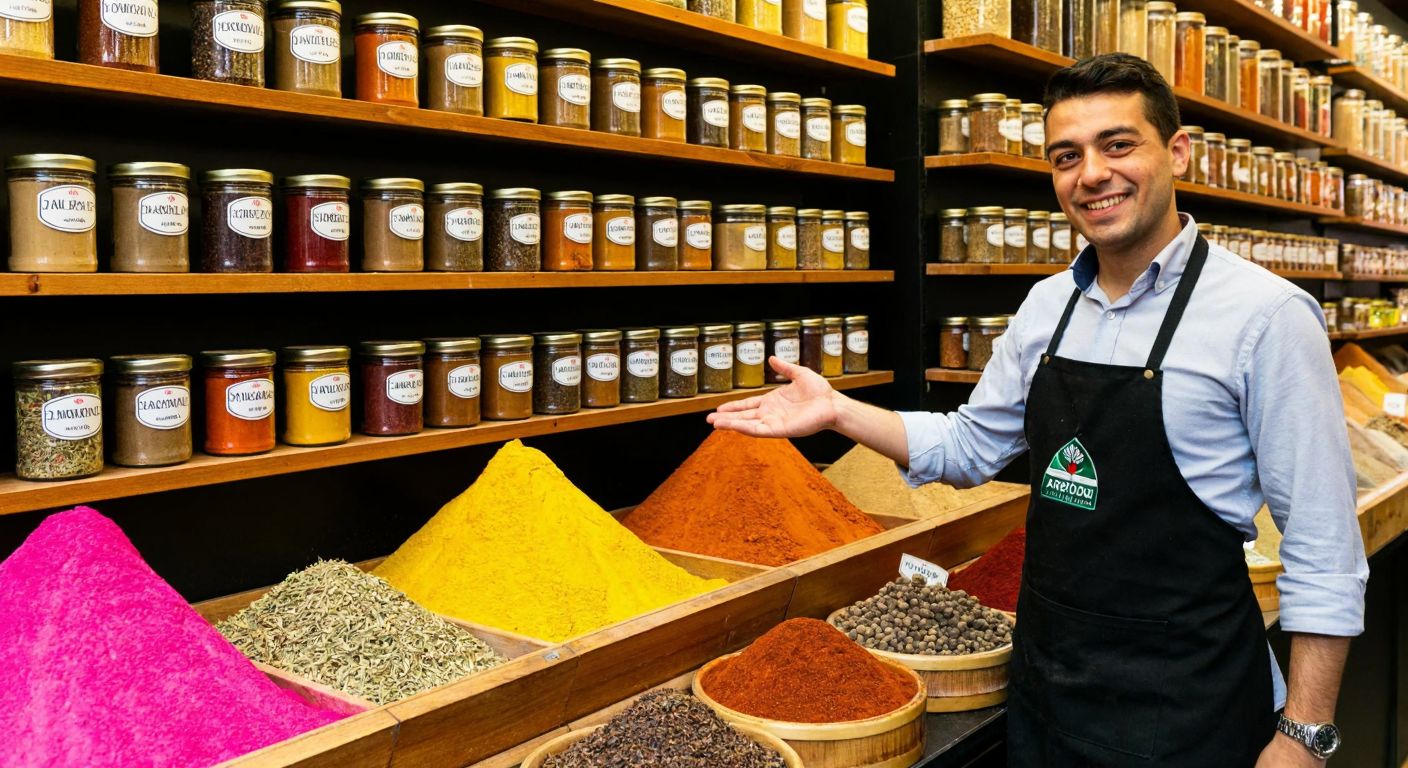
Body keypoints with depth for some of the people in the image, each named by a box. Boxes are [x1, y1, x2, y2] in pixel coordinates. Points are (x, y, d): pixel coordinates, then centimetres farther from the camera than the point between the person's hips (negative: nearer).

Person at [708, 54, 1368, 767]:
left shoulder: (1265, 313, -14)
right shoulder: (1048, 305, 3)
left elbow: (1323, 550, -13)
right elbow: (970, 446, 11)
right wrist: (838, 411, -1)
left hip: (1182, 704, -5)